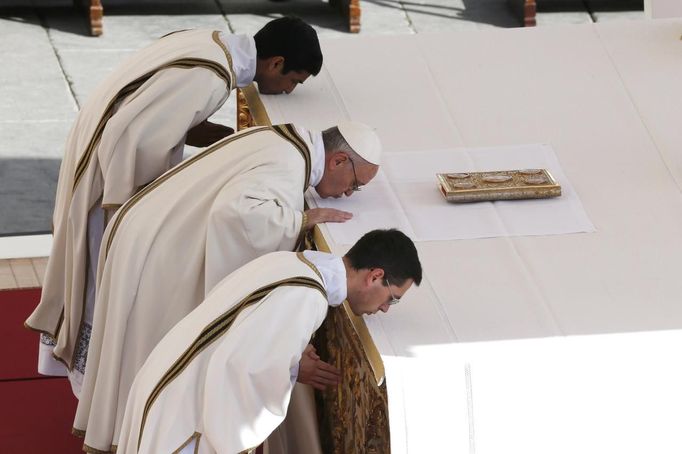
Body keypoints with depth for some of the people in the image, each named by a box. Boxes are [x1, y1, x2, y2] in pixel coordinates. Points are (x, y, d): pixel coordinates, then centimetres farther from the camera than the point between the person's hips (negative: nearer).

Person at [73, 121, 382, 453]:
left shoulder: (281, 140, 6)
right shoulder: (286, 169, -23)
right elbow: (235, 209, -40)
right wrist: (302, 219, -27)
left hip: (148, 233, 10)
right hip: (154, 254, -10)